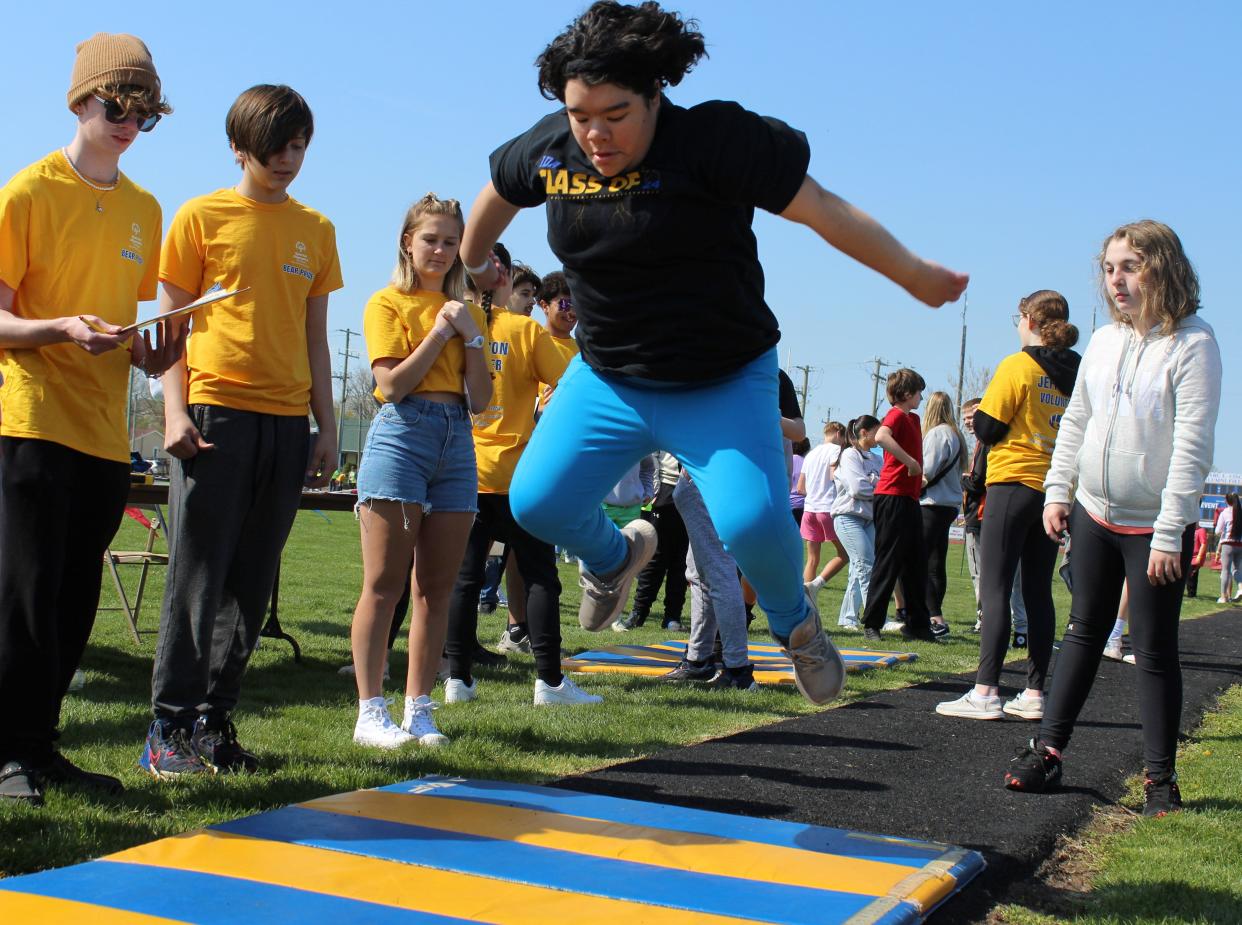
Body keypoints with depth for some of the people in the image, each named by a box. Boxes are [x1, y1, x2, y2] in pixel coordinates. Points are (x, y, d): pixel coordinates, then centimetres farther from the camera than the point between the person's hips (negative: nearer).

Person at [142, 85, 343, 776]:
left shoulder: (316, 230, 15)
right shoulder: (202, 217, 3)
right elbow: (173, 321, 2)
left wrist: (327, 426, 12)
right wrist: (176, 411, -9)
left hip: (286, 421, 4)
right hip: (215, 413, -4)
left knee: (252, 586, 5)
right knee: (197, 576, -4)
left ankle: (215, 720, 13)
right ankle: (170, 726, 2)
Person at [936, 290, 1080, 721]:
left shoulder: (1017, 366, -9)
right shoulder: (1075, 373, 8)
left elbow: (987, 428, -8)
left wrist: (978, 415, 12)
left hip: (1014, 484, -6)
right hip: (1057, 488, 6)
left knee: (995, 588, -6)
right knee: (1039, 592, 9)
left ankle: (985, 692, -10)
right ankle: (1034, 694, 11)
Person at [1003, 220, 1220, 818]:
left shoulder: (1192, 343, -14)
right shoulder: (1103, 342, 6)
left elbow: (1192, 445, -17)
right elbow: (1075, 423, 15)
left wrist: (1171, 533, -20)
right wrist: (1058, 491, 7)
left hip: (1154, 526, -6)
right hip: (1094, 516, 6)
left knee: (1154, 650, 1)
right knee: (1083, 633, 13)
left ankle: (1160, 778, 11)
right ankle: (1047, 750, 20)